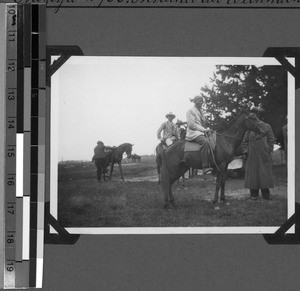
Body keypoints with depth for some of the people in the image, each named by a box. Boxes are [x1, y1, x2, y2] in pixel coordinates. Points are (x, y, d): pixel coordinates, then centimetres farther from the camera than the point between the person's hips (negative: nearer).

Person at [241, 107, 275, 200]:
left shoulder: (266, 127, 5)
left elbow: (271, 140, 7)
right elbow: (244, 141, 12)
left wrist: (268, 150, -2)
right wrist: (245, 151, 1)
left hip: (264, 155, -1)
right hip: (252, 155, 1)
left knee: (265, 174, 0)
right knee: (252, 174, 0)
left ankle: (266, 194, 7)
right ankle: (254, 194, 7)